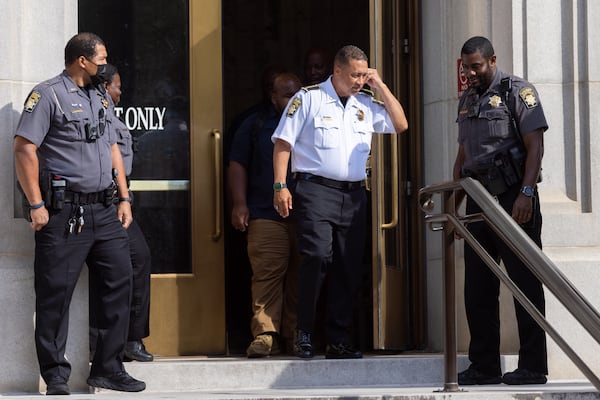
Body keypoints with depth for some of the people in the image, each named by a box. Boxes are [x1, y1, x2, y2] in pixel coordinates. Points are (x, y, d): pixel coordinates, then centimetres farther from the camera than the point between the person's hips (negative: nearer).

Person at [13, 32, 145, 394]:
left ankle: (108, 368, 13)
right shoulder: (48, 95, -5)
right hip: (64, 212, -7)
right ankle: (56, 375, 2)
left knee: (119, 281, 4)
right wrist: (36, 205, -15)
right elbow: (24, 149, -11)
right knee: (55, 293, -4)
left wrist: (124, 197, 14)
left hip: (104, 211, 7)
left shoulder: (100, 98, 19)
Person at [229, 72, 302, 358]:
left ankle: (296, 335, 9)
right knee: (267, 274, -13)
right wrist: (239, 203, -2)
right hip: (266, 215, -2)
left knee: (301, 277, 2)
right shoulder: (256, 126, 12)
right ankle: (264, 335, -16)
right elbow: (237, 165, 10)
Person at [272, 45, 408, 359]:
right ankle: (303, 334, -10)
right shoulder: (308, 98, 3)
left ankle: (338, 340, 8)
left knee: (349, 268, 2)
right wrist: (280, 185, -9)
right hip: (316, 190, -5)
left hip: (354, 194, 5)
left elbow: (401, 125, 13)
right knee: (317, 257, -18)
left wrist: (380, 86, 7)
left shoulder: (367, 103, 16)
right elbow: (283, 143, 0)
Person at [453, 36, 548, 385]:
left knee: (525, 283, -4)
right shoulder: (467, 101, 18)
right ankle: (484, 366, 13)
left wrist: (526, 193, -21)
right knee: (478, 288, 7)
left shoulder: (518, 91, -4)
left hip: (513, 199, -8)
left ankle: (533, 366, -2)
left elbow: (535, 144, -11)